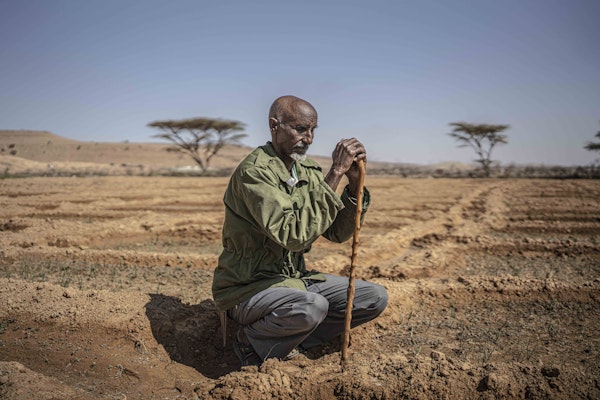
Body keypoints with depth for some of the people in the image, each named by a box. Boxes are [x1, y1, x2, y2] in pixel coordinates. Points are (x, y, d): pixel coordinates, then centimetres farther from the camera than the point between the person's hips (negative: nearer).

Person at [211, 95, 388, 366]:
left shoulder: (307, 171, 4)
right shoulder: (254, 171, -20)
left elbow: (338, 233, 2)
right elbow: (293, 235, -32)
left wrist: (354, 183, -12)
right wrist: (334, 175, -28)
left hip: (293, 279, 8)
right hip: (248, 289, -7)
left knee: (375, 298, -1)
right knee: (313, 307, -36)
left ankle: (289, 340, 1)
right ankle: (253, 339, -5)